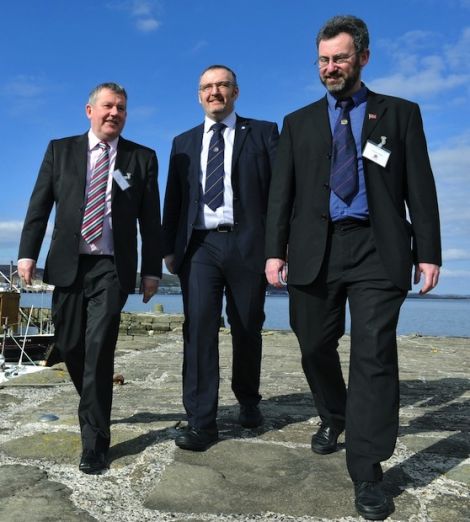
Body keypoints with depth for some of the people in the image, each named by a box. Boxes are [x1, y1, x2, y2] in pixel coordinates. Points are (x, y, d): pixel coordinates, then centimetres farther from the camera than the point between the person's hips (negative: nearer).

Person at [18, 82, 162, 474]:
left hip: (112, 268, -2)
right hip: (68, 264, 3)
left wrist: (152, 269, 0)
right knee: (70, 347, 9)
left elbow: (150, 220, 4)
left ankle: (95, 443, 3)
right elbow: (39, 206, 7)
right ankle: (95, 408, 36)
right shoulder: (60, 150, 10)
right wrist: (28, 252, -2)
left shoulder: (142, 158, 6)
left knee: (99, 350, -8)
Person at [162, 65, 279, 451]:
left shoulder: (263, 132, 8)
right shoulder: (184, 142, 17)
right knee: (199, 327, -9)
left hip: (246, 244, -1)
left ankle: (248, 401, 31)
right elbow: (174, 199, 15)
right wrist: (169, 247, 8)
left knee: (247, 329, 9)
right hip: (200, 246, 2)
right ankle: (202, 422, -4)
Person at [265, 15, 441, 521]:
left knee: (374, 356, -6)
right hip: (315, 249, 3)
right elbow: (281, 191, 7)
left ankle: (366, 474, 3)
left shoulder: (400, 113, 10)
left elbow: (420, 187, 4)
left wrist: (428, 251, -3)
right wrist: (275, 249, -3)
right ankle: (333, 417, 40)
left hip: (377, 250, -2)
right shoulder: (298, 122, 14)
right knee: (316, 347, 11)